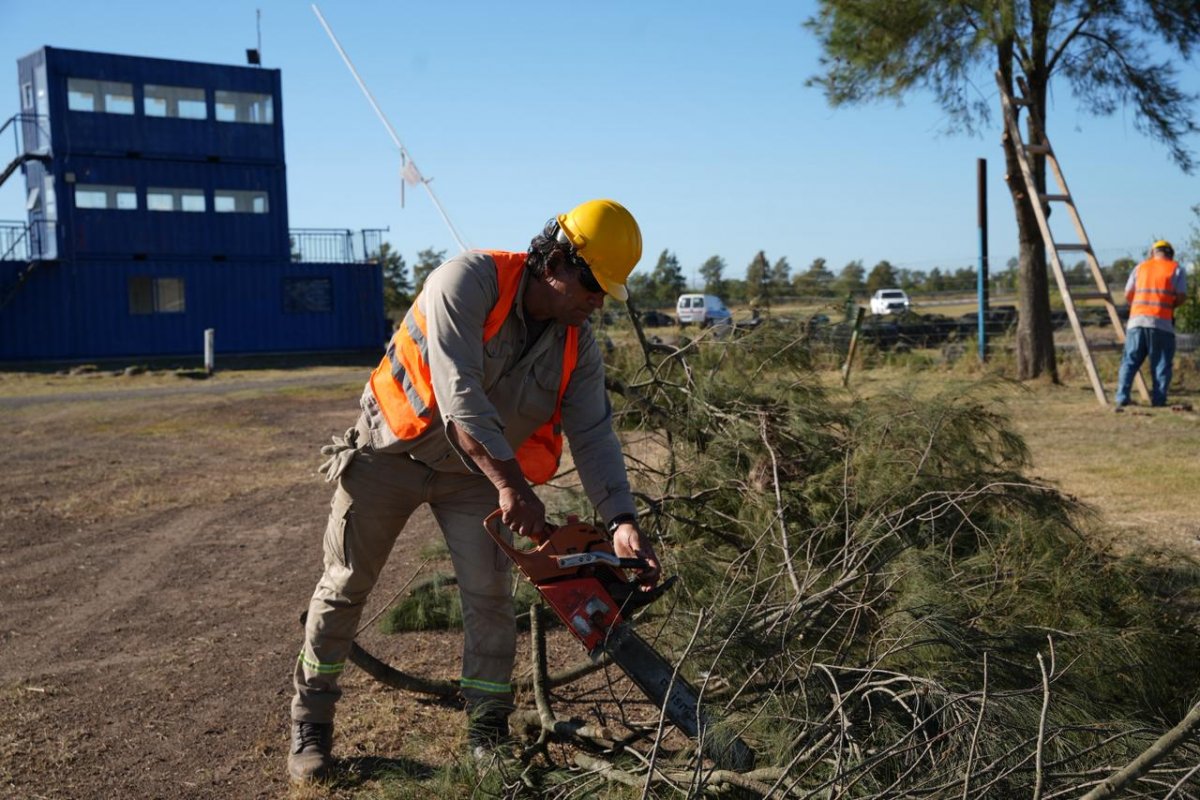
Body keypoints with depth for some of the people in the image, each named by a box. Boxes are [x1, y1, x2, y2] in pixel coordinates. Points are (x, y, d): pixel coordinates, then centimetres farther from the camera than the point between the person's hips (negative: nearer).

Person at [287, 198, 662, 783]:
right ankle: (310, 723, 25)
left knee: (491, 596, -4)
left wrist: (622, 521, -31)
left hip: (474, 473, 4)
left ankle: (488, 735, 12)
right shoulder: (468, 280, -27)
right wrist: (512, 486, -40)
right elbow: (459, 395, -35)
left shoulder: (578, 348, -10)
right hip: (391, 452, -4)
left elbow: (594, 437, -15)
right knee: (345, 586, 6)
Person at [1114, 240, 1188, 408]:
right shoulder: (1176, 269, 7)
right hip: (1161, 322, -3)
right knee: (1161, 363, 3)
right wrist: (1170, 306, 19)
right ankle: (1158, 399, -1)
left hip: (1137, 319, 3)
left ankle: (1122, 397, 1)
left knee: (1130, 361, 7)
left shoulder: (1140, 267, 15)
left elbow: (1128, 294, 10)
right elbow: (1182, 296, 0)